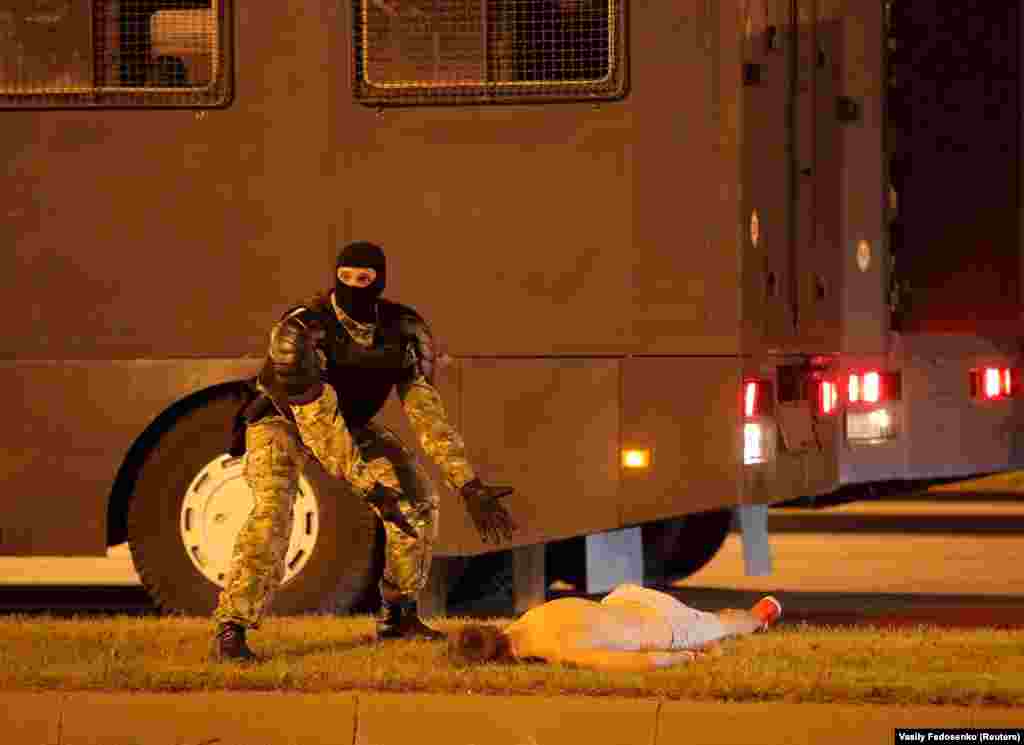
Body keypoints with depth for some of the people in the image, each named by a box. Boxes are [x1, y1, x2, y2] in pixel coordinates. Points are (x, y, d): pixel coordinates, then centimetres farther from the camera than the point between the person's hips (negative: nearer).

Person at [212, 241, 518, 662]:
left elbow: (427, 413, -23)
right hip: (284, 422, -5)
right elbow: (317, 423, -40)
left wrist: (470, 488, -30)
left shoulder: (405, 330, -23)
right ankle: (230, 634, -30)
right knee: (273, 510, -30)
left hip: (349, 421, 5)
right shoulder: (299, 331, -38)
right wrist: (370, 488, -44)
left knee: (416, 502, -5)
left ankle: (397, 616, 12)